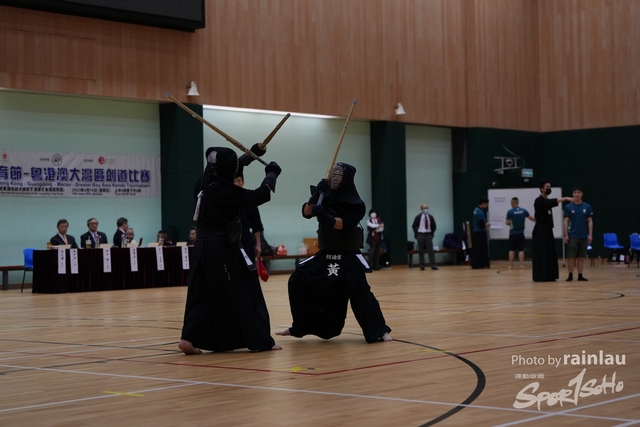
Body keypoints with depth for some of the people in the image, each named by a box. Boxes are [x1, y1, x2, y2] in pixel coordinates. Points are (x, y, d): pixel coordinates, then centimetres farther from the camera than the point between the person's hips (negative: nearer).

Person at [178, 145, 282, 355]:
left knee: (202, 294, 12)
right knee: (243, 292, 1)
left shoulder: (204, 185, 6)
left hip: (204, 248, 8)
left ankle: (189, 339, -1)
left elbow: (224, 169, 26)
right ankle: (261, 340, 8)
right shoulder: (224, 191, -18)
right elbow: (260, 195, -15)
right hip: (222, 250, -8)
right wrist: (271, 173, 2)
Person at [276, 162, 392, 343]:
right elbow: (306, 212, -6)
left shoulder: (356, 205, -10)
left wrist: (325, 216, -37)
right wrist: (316, 196, -21)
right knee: (298, 281, -2)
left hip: (348, 255, -5)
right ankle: (299, 327, 12)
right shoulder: (325, 196, 3)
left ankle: (379, 331, -14)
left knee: (360, 290, -22)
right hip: (325, 254, 5)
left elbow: (343, 224, -23)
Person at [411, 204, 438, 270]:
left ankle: (433, 266, -4)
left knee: (431, 250, -4)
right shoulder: (418, 217, -5)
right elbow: (414, 226, 3)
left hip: (428, 235, 1)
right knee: (420, 251, 2)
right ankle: (422, 266, 7)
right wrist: (416, 235, -1)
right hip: (420, 235, -1)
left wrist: (432, 233, 5)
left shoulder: (430, 217, 2)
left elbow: (434, 226, 14)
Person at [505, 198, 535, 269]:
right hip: (521, 233, 2)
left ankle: (510, 265, 4)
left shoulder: (510, 212, -10)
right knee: (521, 250, 4)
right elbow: (531, 218, 15)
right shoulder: (523, 211, 0)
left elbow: (507, 223, -9)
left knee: (511, 250, 5)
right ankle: (521, 265, -2)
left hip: (513, 233, -2)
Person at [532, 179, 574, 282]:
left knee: (550, 253, 8)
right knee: (541, 254, -10)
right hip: (540, 230, -9)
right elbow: (553, 202, -27)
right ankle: (540, 276, -8)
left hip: (548, 230, 9)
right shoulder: (539, 201, -13)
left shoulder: (547, 201, 20)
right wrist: (566, 198, -35)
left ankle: (549, 276, 12)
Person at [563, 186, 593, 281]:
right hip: (572, 236, -1)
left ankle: (580, 276, 9)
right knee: (571, 256, -2)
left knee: (581, 257, 4)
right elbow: (566, 222, 1)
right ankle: (570, 275, 6)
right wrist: (566, 235, -6)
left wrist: (590, 234, -3)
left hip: (583, 236, 1)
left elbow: (590, 221, 4)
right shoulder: (568, 207, 0)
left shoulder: (587, 207, 3)